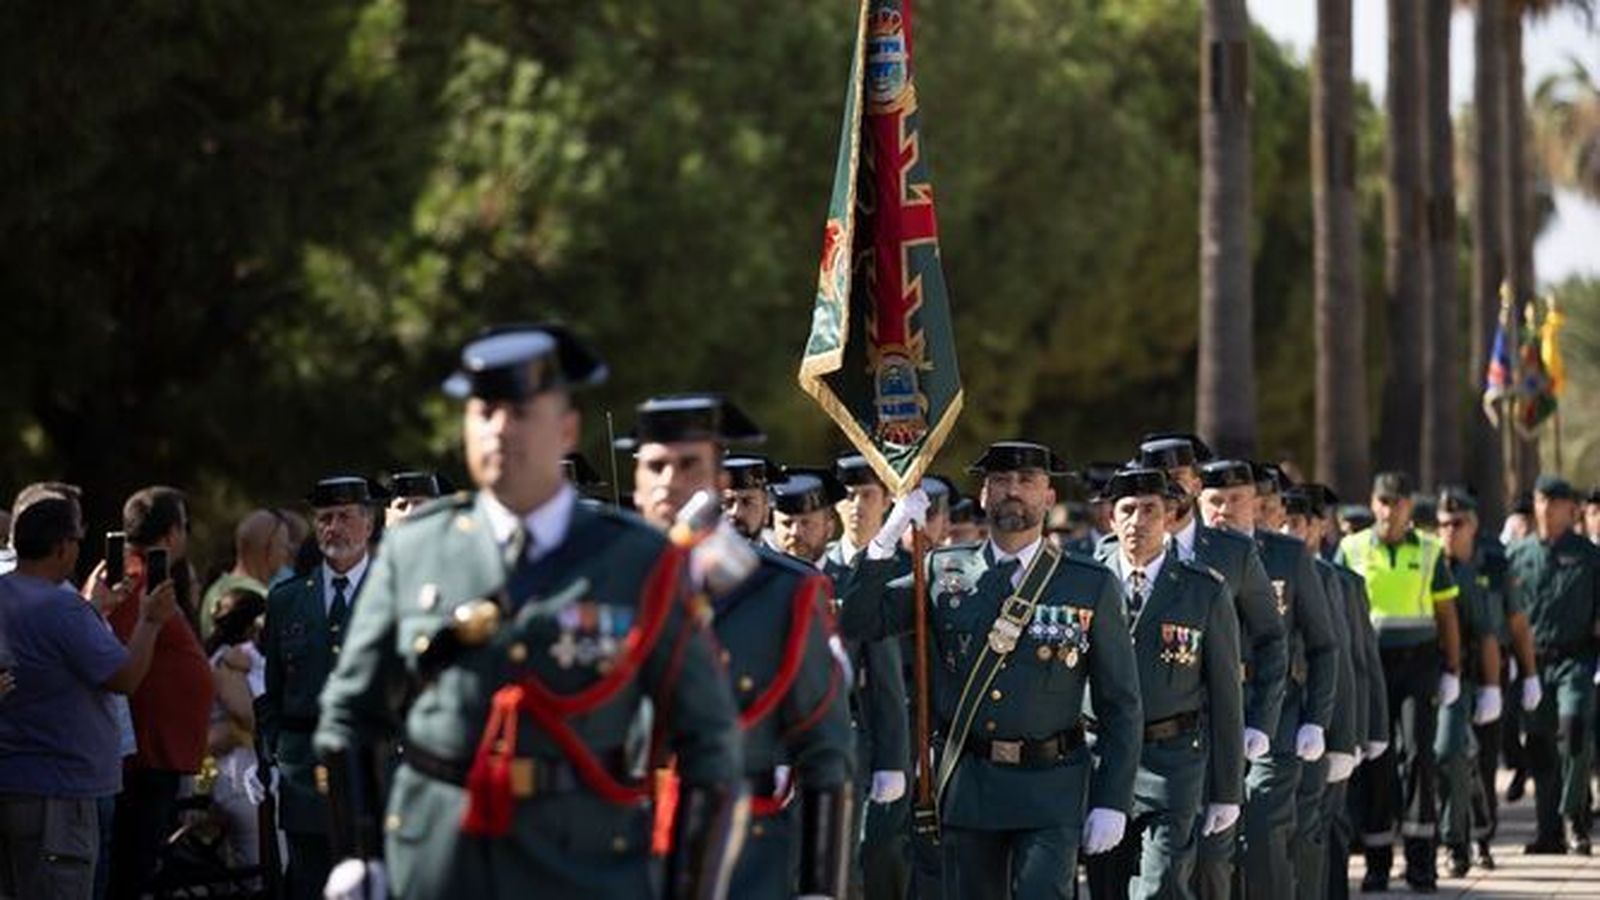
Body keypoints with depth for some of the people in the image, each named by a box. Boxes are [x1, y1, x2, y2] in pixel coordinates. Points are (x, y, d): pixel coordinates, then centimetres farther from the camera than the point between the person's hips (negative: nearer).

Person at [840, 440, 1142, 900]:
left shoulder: (1092, 586, 1)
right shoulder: (945, 572, 7)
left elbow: (1121, 706, 2)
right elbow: (859, 623, -1)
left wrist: (1112, 802, -4)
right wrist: (888, 537, -11)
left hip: (1051, 791, -3)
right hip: (968, 787, 3)